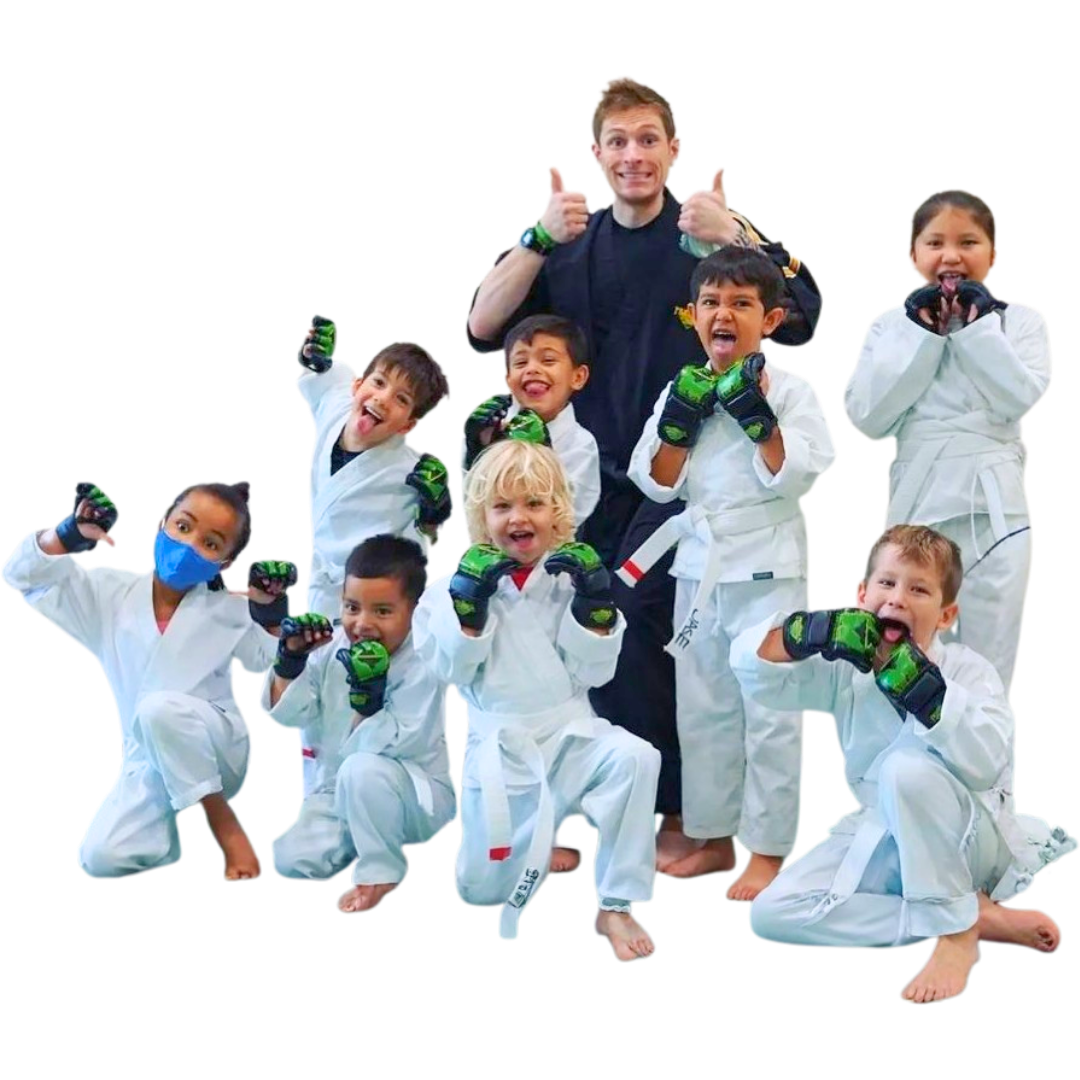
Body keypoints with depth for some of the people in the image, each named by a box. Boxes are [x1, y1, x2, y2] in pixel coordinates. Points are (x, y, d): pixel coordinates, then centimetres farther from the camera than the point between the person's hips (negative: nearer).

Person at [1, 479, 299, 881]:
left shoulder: (229, 612, -4)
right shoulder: (110, 593, -1)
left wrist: (274, 615, -20)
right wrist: (69, 533, -24)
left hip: (217, 750, -2)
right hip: (145, 762, 2)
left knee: (159, 708, -36)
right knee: (99, 860, -21)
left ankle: (225, 824, -18)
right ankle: (171, 825, 12)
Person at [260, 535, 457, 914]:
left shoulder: (422, 666, -21)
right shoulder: (331, 649, -4)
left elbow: (394, 745, -28)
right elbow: (287, 714, -4)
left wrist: (368, 699, -39)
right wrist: (290, 660, -18)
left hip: (417, 796, -6)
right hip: (338, 792, 6)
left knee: (363, 770, -37)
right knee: (290, 860, -13)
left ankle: (381, 871, -15)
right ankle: (363, 838, 15)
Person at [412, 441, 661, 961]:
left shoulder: (571, 578, 2)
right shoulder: (461, 584, -1)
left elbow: (593, 671, -3)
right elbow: (452, 668, -9)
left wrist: (594, 606, -16)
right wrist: (469, 603, -20)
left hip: (571, 732, 1)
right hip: (499, 746, 0)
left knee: (634, 759, -32)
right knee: (483, 889, -5)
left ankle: (616, 907, -19)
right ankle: (540, 851, 33)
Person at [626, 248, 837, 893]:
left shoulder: (790, 391, -5)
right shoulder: (681, 392, 7)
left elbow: (796, 476, -15)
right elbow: (656, 483, 4)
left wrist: (756, 414, -20)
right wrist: (679, 423, -9)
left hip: (769, 568, -5)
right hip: (699, 565, 5)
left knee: (770, 713, -3)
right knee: (702, 708, 12)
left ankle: (767, 852, 4)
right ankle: (714, 840, 24)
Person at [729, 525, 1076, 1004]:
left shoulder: (969, 671, -16)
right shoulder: (844, 670, -4)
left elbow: (987, 762, -35)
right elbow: (751, 665, -16)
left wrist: (923, 689, -45)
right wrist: (813, 630, -34)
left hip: (960, 837, -6)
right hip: (881, 839, 6)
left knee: (909, 767, -36)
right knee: (770, 916, -14)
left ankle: (957, 930, -20)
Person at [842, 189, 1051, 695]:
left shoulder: (1022, 321, 3)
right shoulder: (891, 324, 5)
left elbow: (1019, 398, -13)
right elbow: (867, 417, -8)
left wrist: (975, 326, -13)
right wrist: (921, 334, -10)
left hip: (995, 511, -1)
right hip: (915, 508, 1)